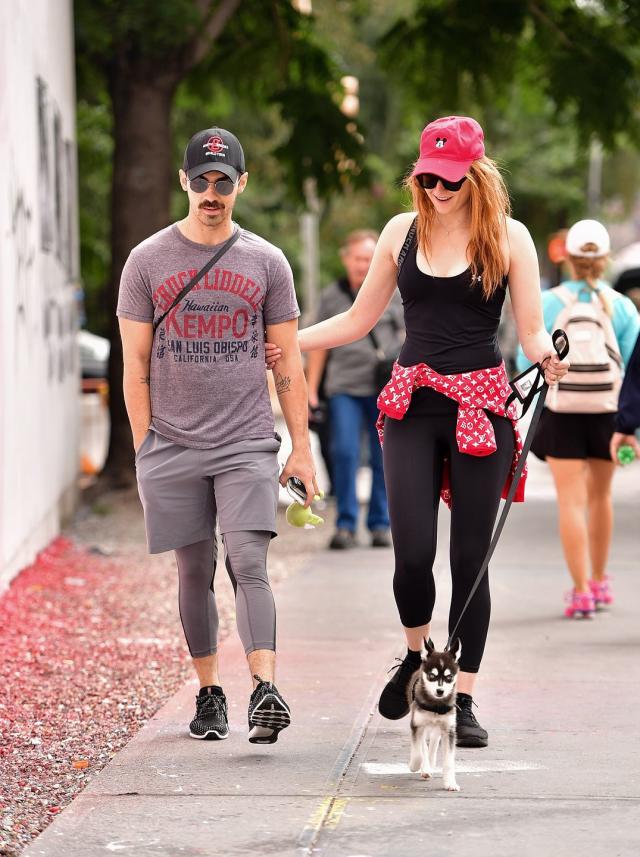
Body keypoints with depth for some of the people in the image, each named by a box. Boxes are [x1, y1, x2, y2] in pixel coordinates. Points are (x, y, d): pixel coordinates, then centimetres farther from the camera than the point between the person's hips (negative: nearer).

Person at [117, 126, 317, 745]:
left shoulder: (266, 263, 7)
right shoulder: (148, 261, 5)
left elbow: (287, 363, 9)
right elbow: (135, 365, 6)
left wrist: (301, 448, 4)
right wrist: (144, 450, 1)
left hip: (247, 443, -1)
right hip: (174, 444, 1)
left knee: (248, 564, -14)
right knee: (194, 572, 6)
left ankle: (266, 691, -24)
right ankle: (209, 693, 17)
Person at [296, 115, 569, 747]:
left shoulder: (508, 237, 0)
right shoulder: (403, 231, 8)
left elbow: (531, 331, -1)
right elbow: (358, 321, 16)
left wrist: (547, 355, -24)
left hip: (481, 404, -2)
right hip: (412, 405, 2)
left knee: (470, 557, 0)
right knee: (412, 553, -10)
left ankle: (462, 699, 9)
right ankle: (416, 656, 19)